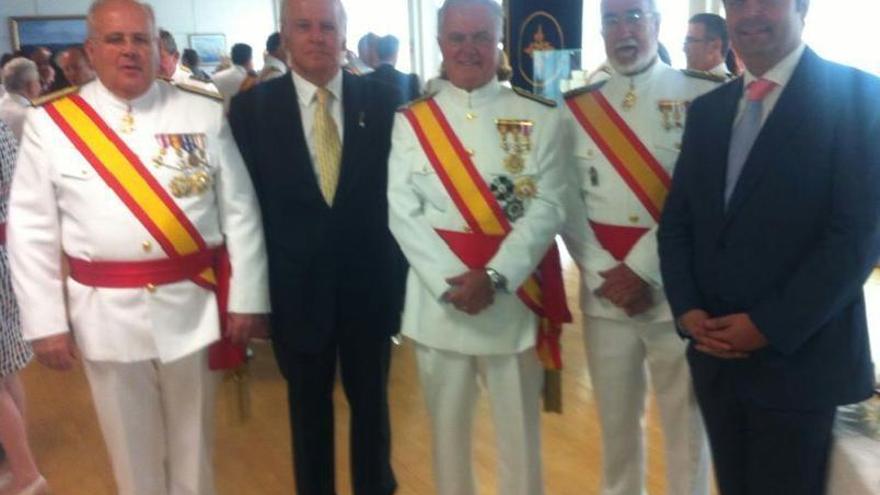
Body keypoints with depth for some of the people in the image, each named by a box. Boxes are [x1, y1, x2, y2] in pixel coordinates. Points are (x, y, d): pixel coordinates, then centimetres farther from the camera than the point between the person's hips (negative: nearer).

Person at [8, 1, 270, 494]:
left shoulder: (205, 114, -2)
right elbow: (31, 230, 0)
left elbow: (240, 212, -2)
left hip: (192, 308, 0)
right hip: (105, 314, 1)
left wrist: (246, 299, -5)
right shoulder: (50, 123, -2)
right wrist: (45, 322, -4)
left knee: (192, 444, 17)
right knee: (133, 451, 17)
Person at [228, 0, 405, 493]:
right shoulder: (252, 106, -4)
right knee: (308, 405, 17)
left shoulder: (382, 99, -2)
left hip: (370, 281, 1)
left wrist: (400, 268, -4)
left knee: (371, 399, 18)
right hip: (296, 286, 0)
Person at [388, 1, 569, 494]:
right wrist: (450, 284, -14)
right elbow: (403, 212, -3)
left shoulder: (539, 117, 1)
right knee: (447, 427, 15)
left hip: (513, 299, -1)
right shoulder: (412, 120, 3)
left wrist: (495, 278, -17)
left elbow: (548, 206, -6)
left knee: (520, 430, 11)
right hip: (438, 300, 1)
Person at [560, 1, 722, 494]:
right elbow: (567, 201, 2)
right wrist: (606, 275, -9)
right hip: (603, 293, 3)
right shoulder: (577, 107, 6)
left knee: (686, 421, 9)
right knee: (616, 418, 16)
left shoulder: (703, 97, -4)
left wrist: (640, 268, -15)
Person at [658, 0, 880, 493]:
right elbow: (676, 220, 9)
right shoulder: (707, 109, 10)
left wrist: (770, 326, -16)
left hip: (797, 358, -5)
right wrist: (687, 308, -5)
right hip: (715, 352, 5)